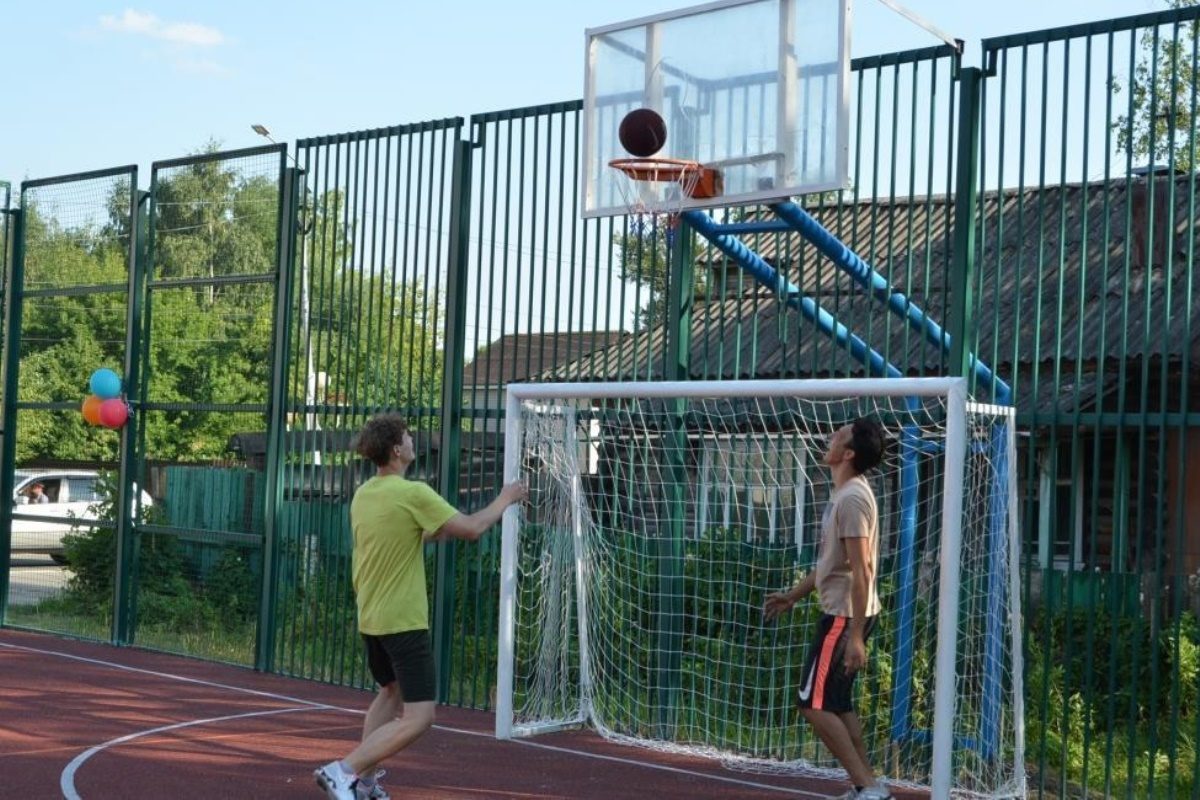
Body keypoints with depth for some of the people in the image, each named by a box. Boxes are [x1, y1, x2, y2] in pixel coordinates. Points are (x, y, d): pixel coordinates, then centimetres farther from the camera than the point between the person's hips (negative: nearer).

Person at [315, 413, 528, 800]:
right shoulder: (413, 493, -17)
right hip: (403, 621, -9)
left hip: (370, 618, 9)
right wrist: (504, 500, 2)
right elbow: (472, 529, -13)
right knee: (418, 717, -6)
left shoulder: (362, 495, 6)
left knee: (391, 693, 27)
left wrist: (429, 533, 22)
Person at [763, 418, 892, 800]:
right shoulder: (844, 495, 13)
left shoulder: (851, 499, -19)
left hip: (845, 615, -10)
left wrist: (855, 635, -26)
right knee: (837, 704, 14)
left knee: (814, 703, -8)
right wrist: (793, 595, 26)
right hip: (841, 611, 10)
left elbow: (861, 571, -23)